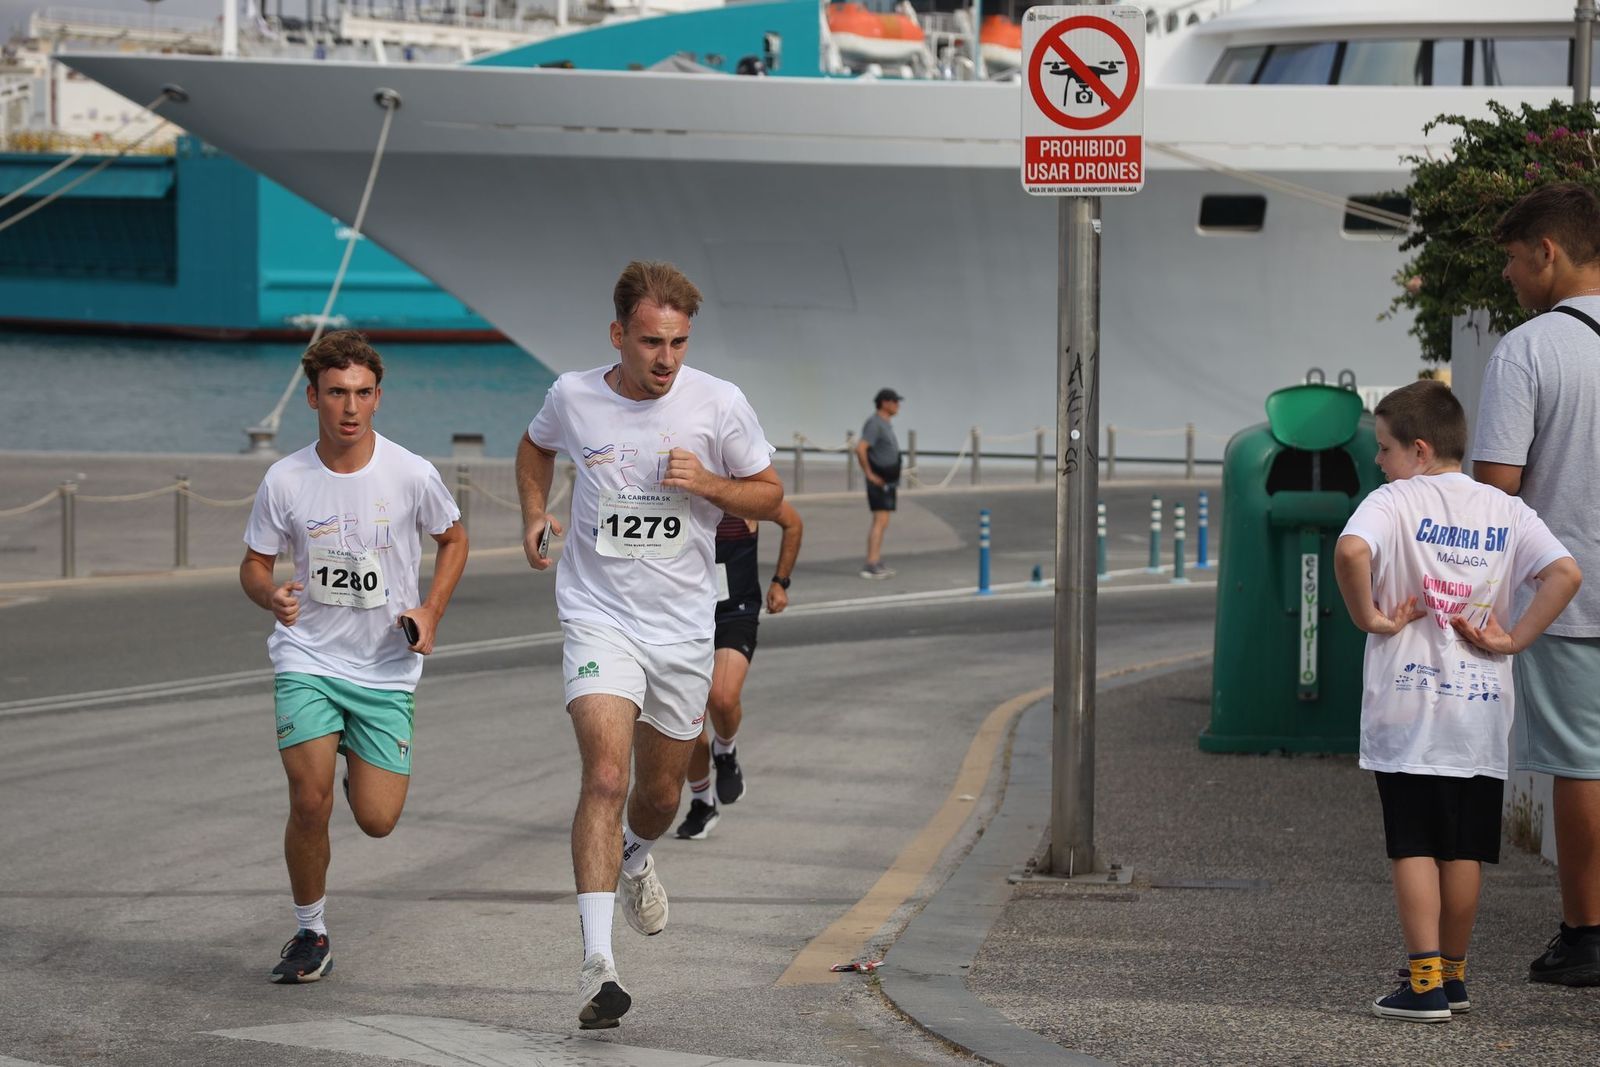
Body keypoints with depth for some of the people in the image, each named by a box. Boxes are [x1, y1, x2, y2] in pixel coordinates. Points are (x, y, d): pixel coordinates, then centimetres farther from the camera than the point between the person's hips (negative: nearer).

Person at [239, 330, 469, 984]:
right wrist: (271, 596, -19)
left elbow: (453, 539, 10)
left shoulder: (411, 475, -8)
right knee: (309, 802, -17)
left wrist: (430, 611, -4)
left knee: (377, 821, -5)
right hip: (307, 659, 0)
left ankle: (360, 765, 33)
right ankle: (309, 935, 5)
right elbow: (254, 564, 5)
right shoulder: (285, 481, -7)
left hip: (387, 669, 0)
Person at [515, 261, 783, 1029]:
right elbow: (536, 446, 19)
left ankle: (634, 856, 54)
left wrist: (707, 483, -16)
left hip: (683, 626, 2)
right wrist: (533, 512, 2)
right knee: (604, 776, -21)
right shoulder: (573, 397, -6)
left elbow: (770, 496, 3)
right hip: (599, 616, -2)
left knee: (661, 794, 15)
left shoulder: (719, 404, -8)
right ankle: (596, 960, -25)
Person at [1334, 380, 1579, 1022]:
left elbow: (1351, 551, -26)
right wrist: (1513, 641, -2)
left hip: (1407, 710, -4)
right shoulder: (1504, 511, 6)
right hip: (1480, 710, 4)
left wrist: (1370, 618, -12)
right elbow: (1565, 573, -6)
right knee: (1463, 849, 12)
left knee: (1413, 847, 0)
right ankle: (1454, 974, 21)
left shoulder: (1396, 501, -5)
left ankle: (1426, 982, -6)